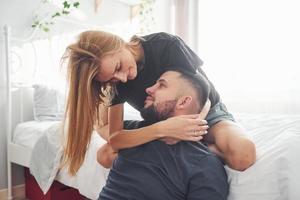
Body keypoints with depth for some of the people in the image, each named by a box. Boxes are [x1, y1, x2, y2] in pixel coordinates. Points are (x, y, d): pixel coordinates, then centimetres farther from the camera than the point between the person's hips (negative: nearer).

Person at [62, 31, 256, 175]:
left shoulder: (167, 45, -25)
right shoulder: (116, 81, -15)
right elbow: (114, 139, -25)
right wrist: (162, 129, -41)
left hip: (208, 115, -4)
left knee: (243, 154, -38)